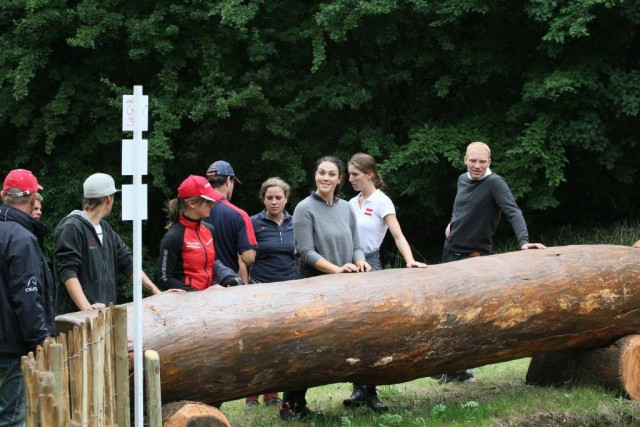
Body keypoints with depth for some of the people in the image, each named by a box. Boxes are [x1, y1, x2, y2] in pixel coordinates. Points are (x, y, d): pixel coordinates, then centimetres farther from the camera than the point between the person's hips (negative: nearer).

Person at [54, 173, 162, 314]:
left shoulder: (106, 229, 18)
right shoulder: (71, 228, -9)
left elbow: (127, 262, 19)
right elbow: (67, 271, -18)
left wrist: (156, 292, 11)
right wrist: (86, 307, -29)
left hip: (106, 313, 8)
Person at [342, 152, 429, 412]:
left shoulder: (381, 202, -4)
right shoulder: (352, 203, 13)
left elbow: (397, 235, -14)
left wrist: (409, 260, -29)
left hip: (369, 264, -5)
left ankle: (369, 391, -4)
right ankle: (360, 388, 4)